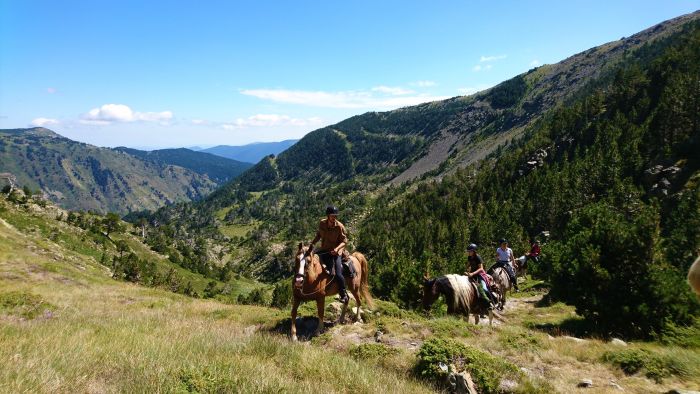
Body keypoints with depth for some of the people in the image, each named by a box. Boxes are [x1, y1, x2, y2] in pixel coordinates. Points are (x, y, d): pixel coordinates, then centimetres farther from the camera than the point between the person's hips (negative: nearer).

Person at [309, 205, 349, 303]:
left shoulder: (340, 226, -15)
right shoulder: (322, 223, -4)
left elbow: (344, 241, -13)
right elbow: (319, 234, 13)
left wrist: (337, 248, -29)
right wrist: (312, 243, 1)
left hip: (335, 252, -5)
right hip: (324, 250, 5)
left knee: (338, 274, -16)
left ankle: (344, 295, 9)